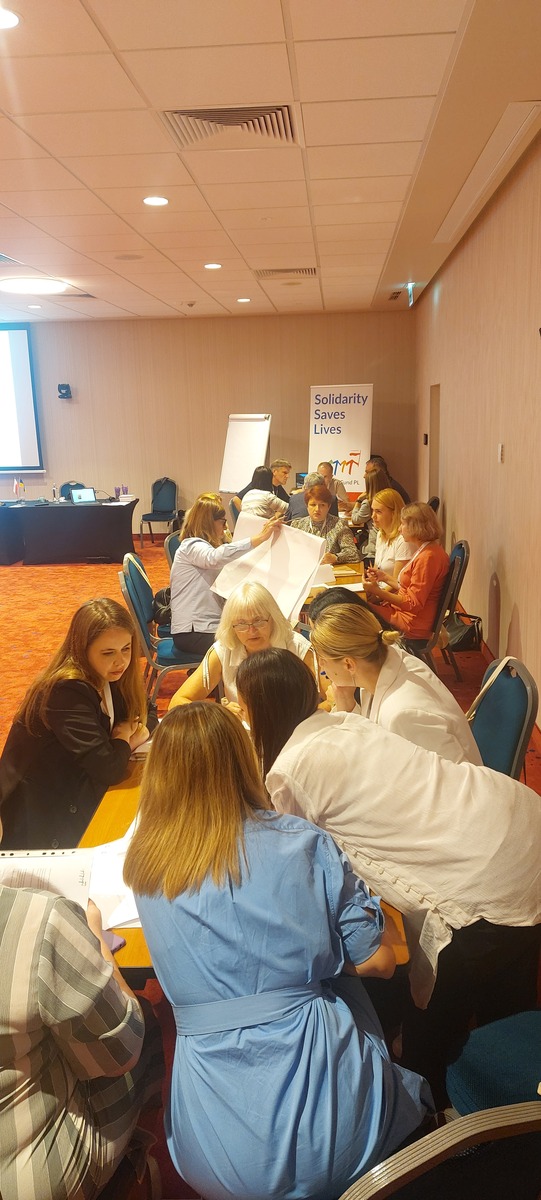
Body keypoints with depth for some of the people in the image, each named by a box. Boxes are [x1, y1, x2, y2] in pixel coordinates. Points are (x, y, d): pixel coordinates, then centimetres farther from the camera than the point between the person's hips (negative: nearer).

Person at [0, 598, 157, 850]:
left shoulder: (107, 676, -4)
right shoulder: (67, 692, -28)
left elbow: (148, 715, 9)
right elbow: (109, 769, -32)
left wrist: (140, 732, -14)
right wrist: (123, 738, -10)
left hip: (75, 796, 8)